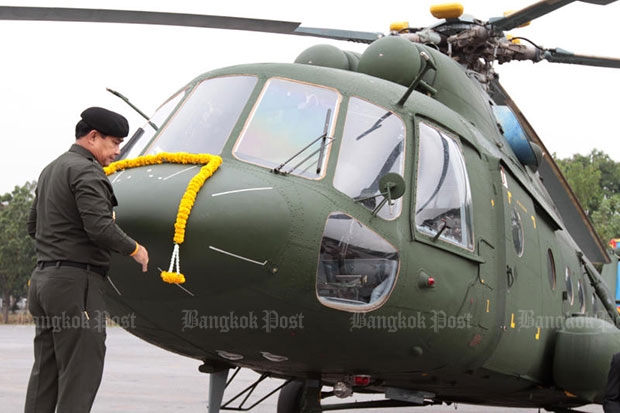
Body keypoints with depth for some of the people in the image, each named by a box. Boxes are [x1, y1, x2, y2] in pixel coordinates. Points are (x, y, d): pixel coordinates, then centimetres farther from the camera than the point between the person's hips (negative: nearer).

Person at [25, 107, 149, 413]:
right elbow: (101, 228, -21)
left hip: (43, 276, 10)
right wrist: (134, 249, -7)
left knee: (45, 371, 9)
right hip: (75, 282, -10)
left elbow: (33, 225, 28)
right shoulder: (86, 171, -11)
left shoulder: (51, 170, 20)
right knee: (80, 373, -7)